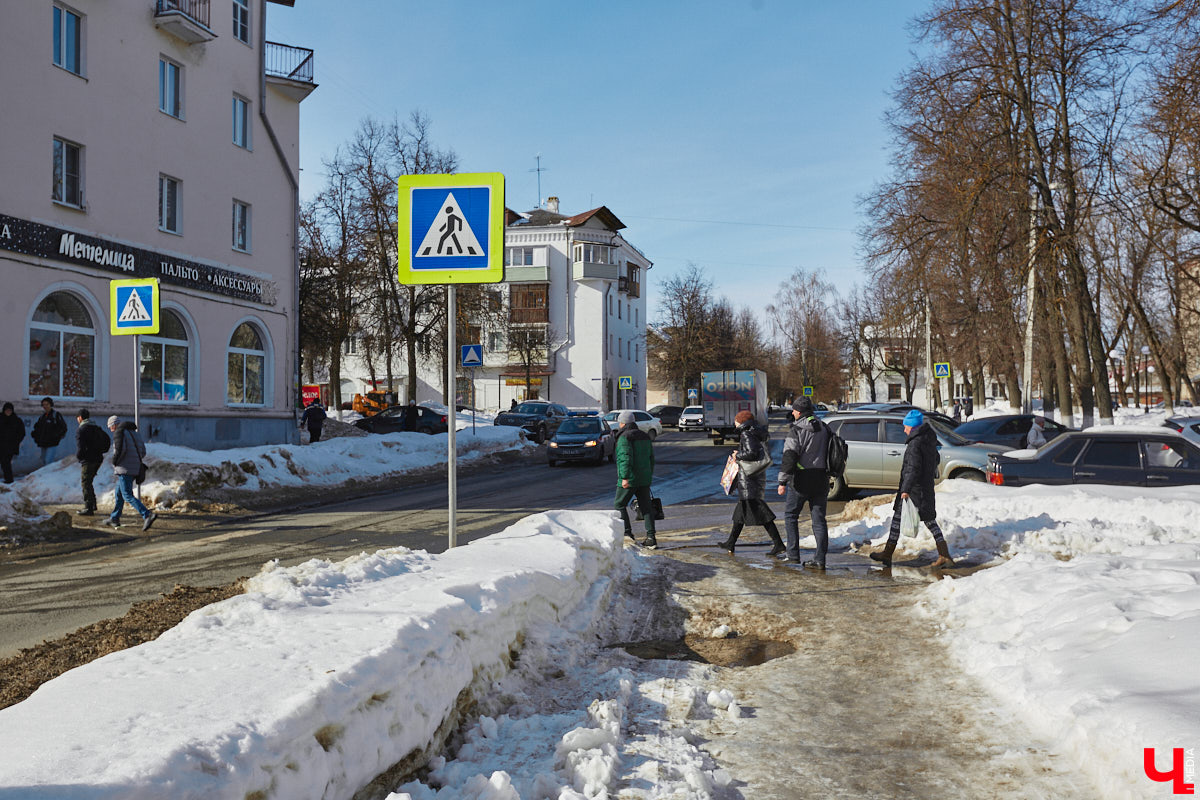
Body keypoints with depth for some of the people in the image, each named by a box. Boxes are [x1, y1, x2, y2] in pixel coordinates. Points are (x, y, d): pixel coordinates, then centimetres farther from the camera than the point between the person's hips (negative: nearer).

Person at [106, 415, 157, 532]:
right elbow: (143, 451, 18)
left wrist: (114, 462, -7)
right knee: (119, 494, 21)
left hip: (124, 469, -9)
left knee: (127, 496, -12)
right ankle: (114, 519, 29)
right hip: (135, 468, 9)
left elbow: (120, 449, -22)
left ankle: (148, 515, -26)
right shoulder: (133, 432, 18)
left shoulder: (119, 432, -7)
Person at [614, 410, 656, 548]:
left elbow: (626, 458, -21)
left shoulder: (624, 437, -10)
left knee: (619, 505, 4)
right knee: (646, 507, 7)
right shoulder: (645, 436, 15)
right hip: (644, 480, 7)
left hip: (630, 479, -7)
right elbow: (651, 458, 19)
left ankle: (627, 534, -4)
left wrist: (625, 477, -23)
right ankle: (651, 537, 3)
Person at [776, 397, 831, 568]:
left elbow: (789, 456, -18)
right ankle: (820, 559, 3)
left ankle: (793, 554, 7)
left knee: (790, 515, 10)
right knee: (819, 519, 6)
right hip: (821, 479, 6)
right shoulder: (824, 428, 10)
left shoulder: (796, 429, -12)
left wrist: (783, 481, -16)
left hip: (801, 480, -6)